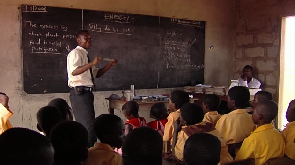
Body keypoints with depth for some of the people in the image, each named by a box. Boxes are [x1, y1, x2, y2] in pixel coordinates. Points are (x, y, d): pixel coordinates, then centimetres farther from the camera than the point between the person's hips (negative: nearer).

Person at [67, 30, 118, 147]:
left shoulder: (85, 54, 21)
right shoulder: (75, 53, -7)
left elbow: (96, 74, 22)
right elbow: (74, 71, -25)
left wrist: (110, 65, 12)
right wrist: (92, 63, -32)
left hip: (86, 93, 10)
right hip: (79, 93, -10)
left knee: (83, 124, 15)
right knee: (89, 125, -13)